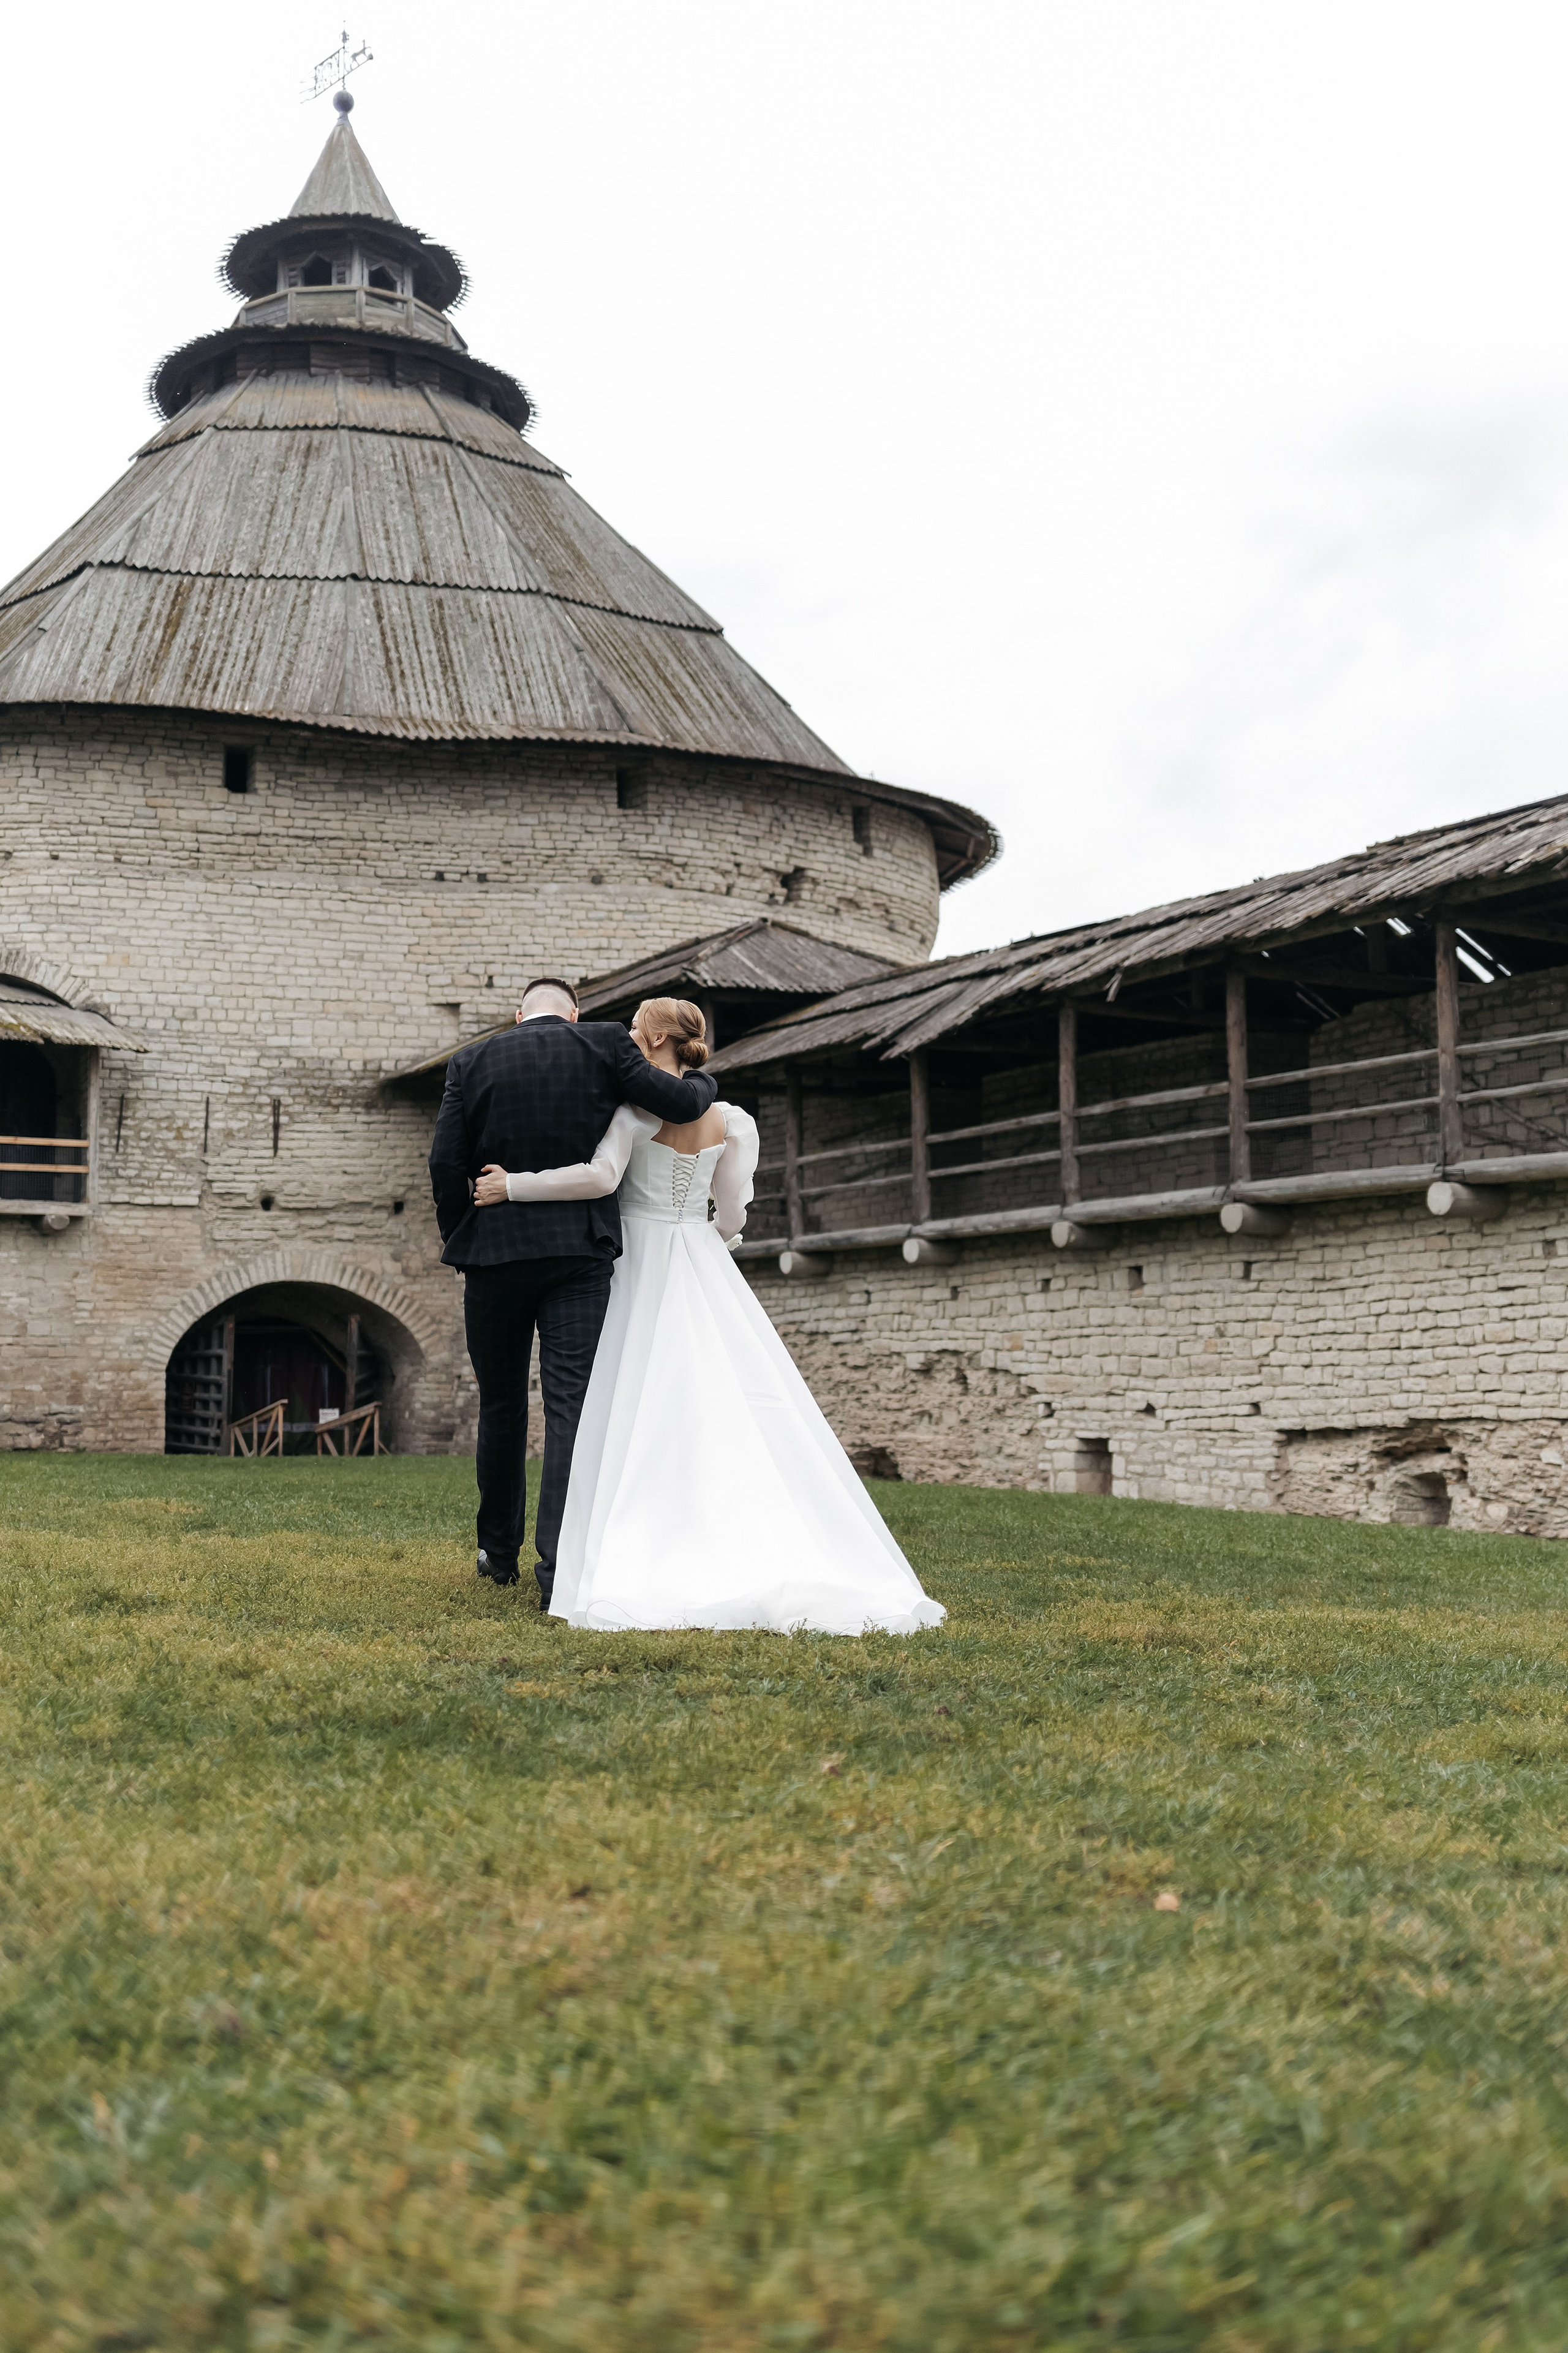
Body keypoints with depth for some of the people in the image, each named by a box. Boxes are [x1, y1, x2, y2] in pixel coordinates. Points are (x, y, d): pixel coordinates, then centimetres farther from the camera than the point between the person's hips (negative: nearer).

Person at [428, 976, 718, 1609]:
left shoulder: (472, 1062, 5)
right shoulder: (603, 1044, 1)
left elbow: (445, 1163, -1)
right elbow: (682, 1103, -4)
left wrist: (458, 1241, 11)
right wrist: (702, 1080, 19)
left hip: (494, 1251, 2)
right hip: (580, 1251, -1)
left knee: (501, 1406, 15)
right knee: (571, 1407, -4)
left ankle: (500, 1552, 30)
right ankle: (558, 1569, -13)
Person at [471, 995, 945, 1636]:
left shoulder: (636, 1101, -7)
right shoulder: (727, 1119, 8)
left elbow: (600, 1177, -21)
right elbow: (732, 1215, 9)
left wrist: (514, 1185, -14)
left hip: (640, 1266, -4)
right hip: (703, 1268, 5)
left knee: (640, 1412, -4)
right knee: (741, 1404, 2)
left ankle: (643, 1565, -9)